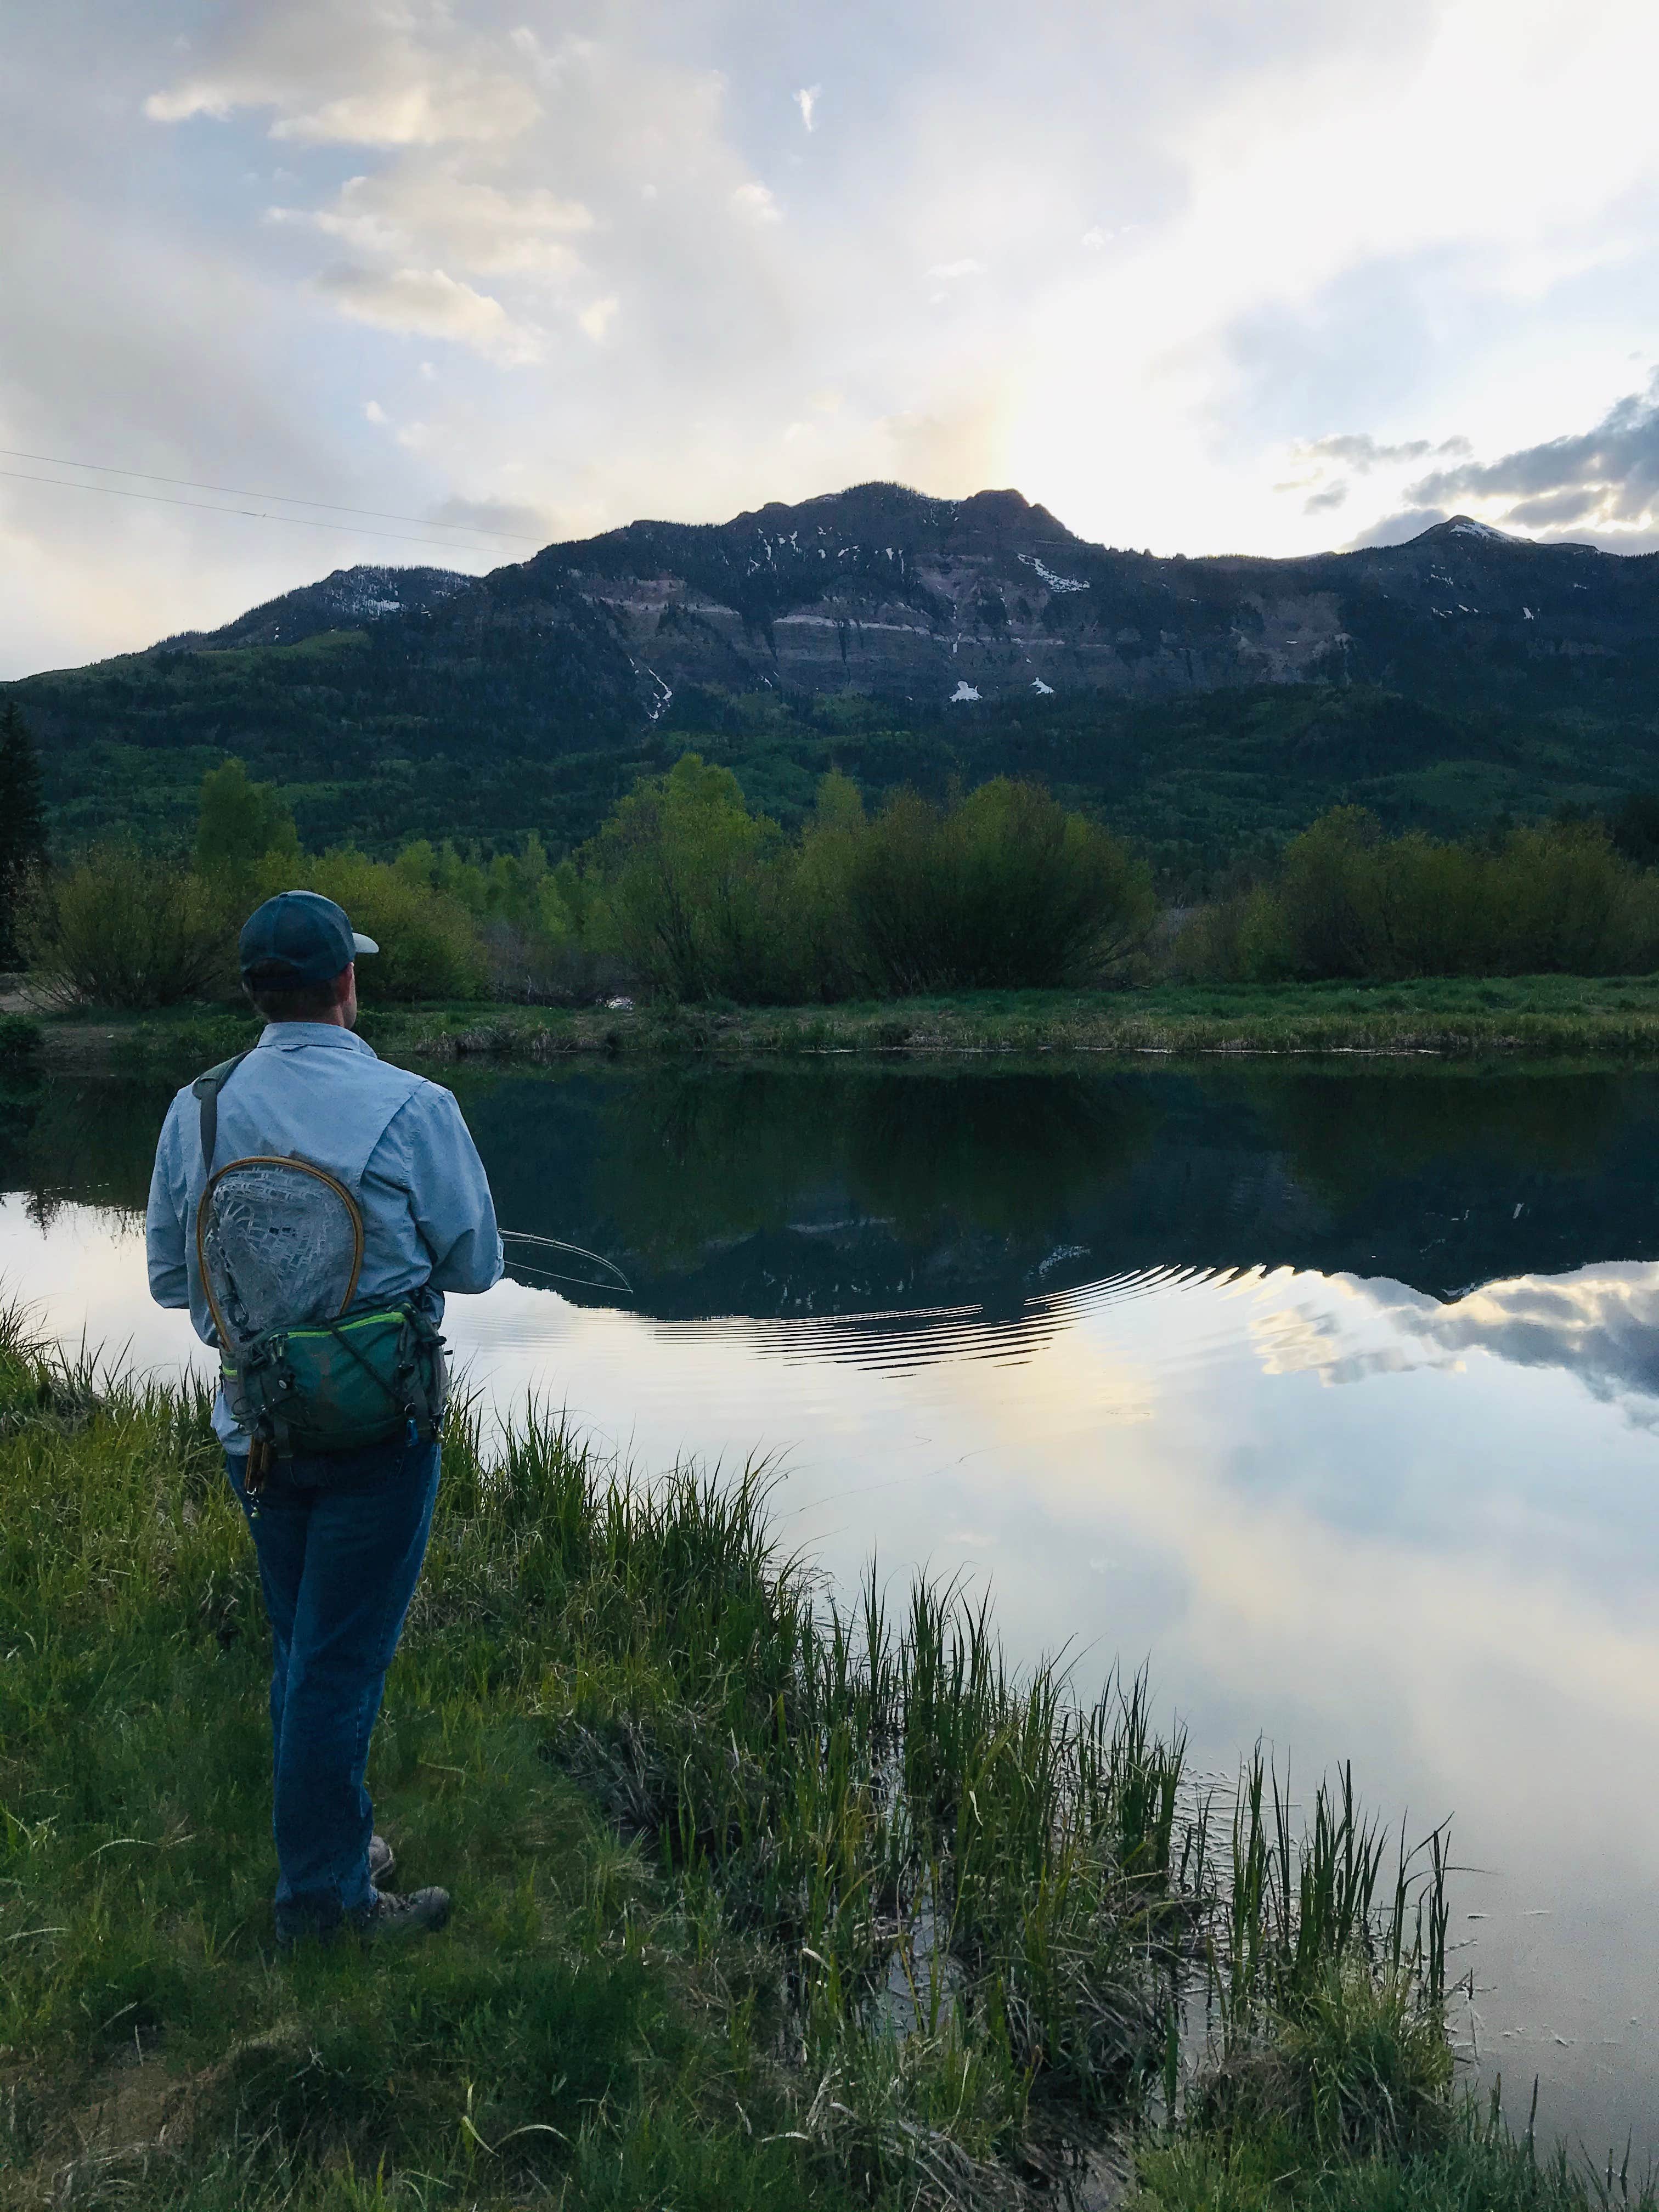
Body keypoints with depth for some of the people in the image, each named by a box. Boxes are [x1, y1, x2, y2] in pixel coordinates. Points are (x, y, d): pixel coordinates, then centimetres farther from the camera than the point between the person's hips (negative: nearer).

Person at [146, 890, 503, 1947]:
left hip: (253, 1426, 5)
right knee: (339, 1663, 6)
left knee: (303, 1651, 21)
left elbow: (169, 1277, 5)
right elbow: (476, 1263, -7)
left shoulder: (197, 1109, -3)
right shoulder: (412, 1108, -16)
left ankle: (339, 1843, 38)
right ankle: (321, 1902, 19)